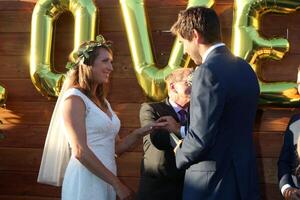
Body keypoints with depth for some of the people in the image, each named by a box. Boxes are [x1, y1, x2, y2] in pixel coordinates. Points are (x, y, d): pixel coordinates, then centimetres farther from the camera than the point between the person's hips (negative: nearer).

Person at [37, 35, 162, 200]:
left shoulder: (102, 101, 15)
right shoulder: (74, 98, -10)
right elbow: (80, 151, -17)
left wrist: (140, 133, -1)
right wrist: (117, 184, -16)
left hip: (105, 182, 8)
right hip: (85, 182, -8)